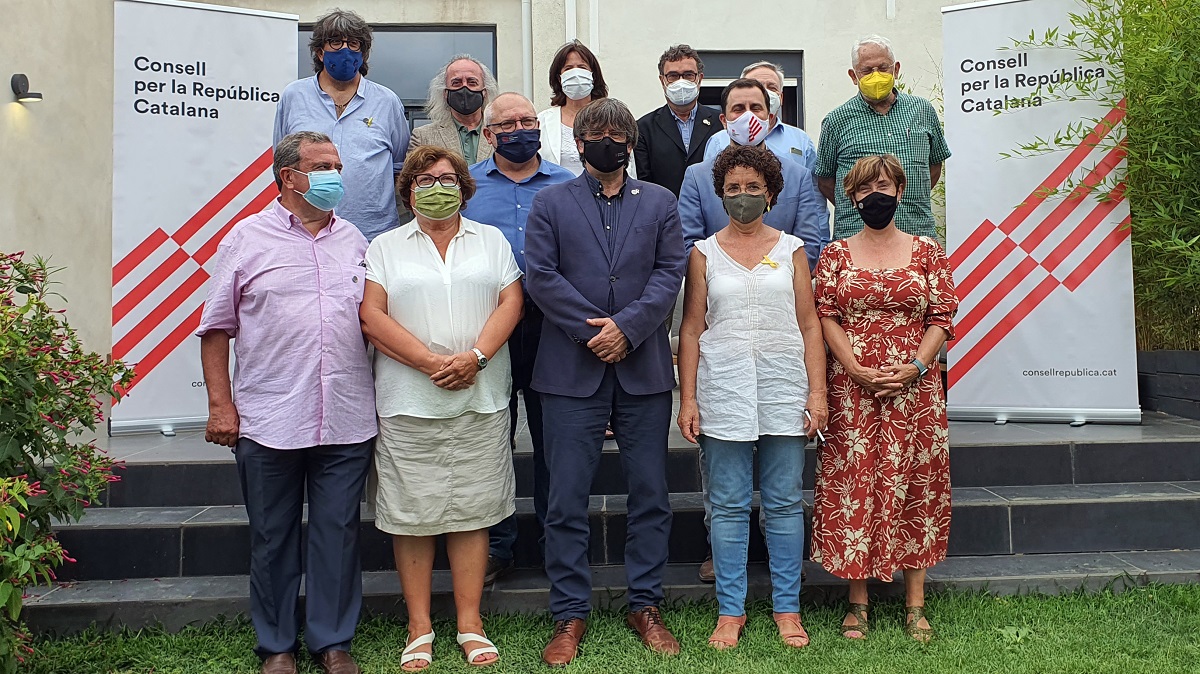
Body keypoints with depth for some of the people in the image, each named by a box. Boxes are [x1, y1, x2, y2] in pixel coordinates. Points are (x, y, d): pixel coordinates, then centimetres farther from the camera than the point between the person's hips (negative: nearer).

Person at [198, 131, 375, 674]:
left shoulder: (354, 240, 12)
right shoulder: (247, 238, 2)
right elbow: (217, 328, 3)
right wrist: (220, 404, -4)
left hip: (347, 421, 2)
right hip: (268, 420, -2)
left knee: (338, 533, 8)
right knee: (272, 537, 9)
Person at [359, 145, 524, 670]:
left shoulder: (492, 240, 13)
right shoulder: (386, 247, 8)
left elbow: (510, 302, 3)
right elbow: (372, 316, -3)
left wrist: (476, 357, -13)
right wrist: (432, 362, -14)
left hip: (481, 400, 1)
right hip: (409, 404, -1)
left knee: (473, 511, 4)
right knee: (412, 513, 3)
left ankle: (470, 624, 15)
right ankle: (419, 628, 15)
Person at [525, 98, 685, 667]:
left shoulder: (660, 203, 12)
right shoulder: (550, 202, 9)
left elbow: (669, 273, 2)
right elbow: (541, 277, -2)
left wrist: (627, 327, -12)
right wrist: (592, 330, -10)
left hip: (644, 368, 2)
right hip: (571, 370, -1)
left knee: (650, 495, 7)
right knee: (567, 500, 1)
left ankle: (645, 606, 20)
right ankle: (570, 615, 12)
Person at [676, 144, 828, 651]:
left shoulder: (791, 249, 8)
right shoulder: (704, 253, 7)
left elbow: (809, 324, 6)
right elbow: (691, 329, 5)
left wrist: (817, 391, -3)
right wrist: (687, 399, -1)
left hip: (784, 389, 0)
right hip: (722, 391, 0)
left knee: (784, 503, 5)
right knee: (728, 506, 4)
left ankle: (787, 608, 17)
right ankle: (731, 610, 15)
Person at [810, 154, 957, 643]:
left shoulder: (926, 251, 8)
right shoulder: (835, 254, 7)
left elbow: (943, 317, 3)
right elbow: (825, 317, 0)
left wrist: (914, 367, -11)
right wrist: (857, 369, -13)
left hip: (914, 387, 1)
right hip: (851, 388, 0)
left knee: (914, 484, 4)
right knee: (853, 484, 1)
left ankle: (915, 603, 15)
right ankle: (857, 602, 13)